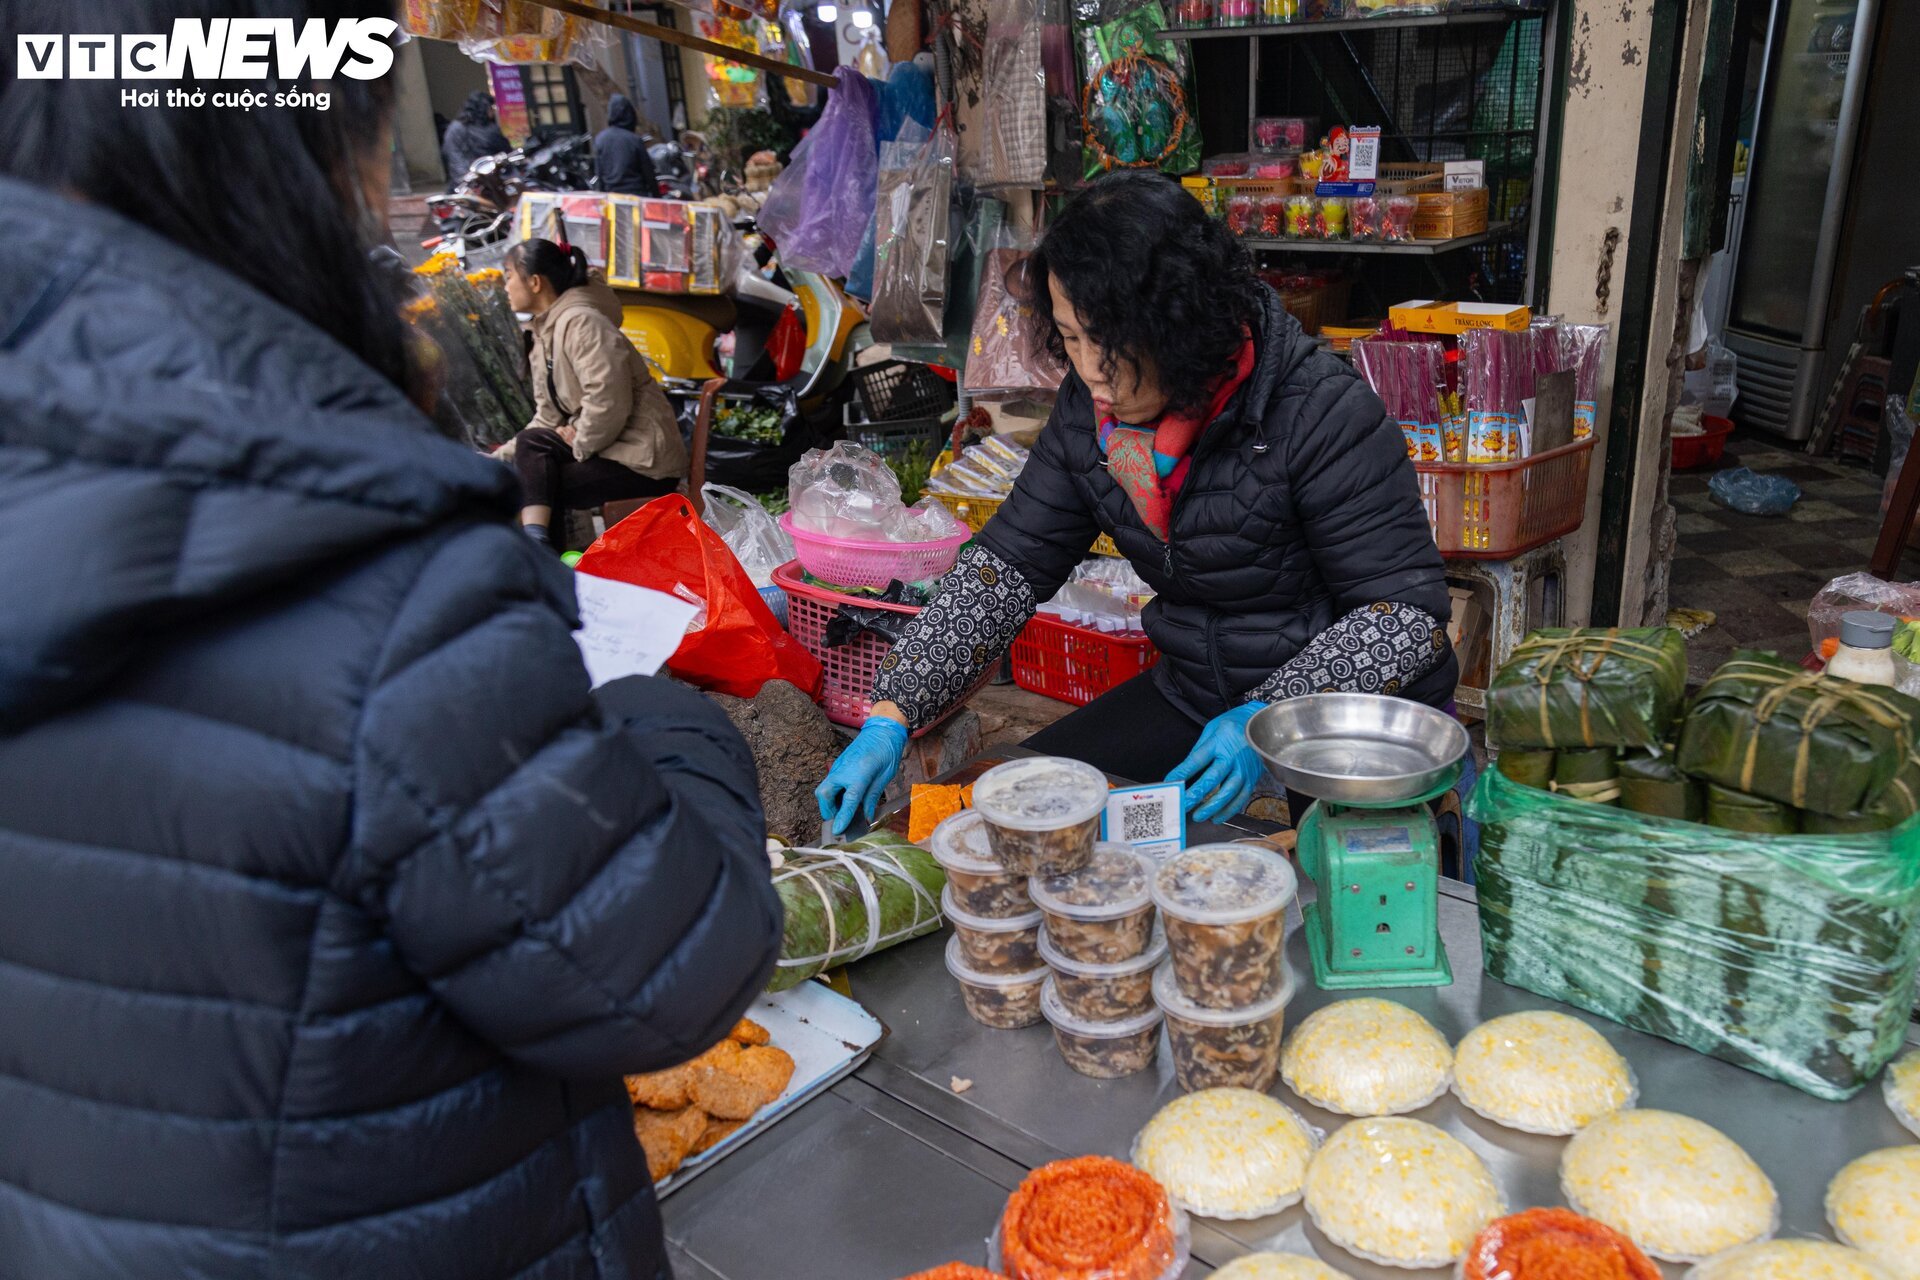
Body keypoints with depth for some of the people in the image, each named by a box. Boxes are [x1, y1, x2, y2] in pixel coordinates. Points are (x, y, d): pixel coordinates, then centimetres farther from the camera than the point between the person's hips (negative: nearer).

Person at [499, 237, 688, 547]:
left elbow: (607, 403, -26)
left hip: (645, 462, -9)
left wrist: (580, 445, -11)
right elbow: (549, 416, 15)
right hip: (608, 449, 9)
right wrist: (502, 458, 5)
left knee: (535, 488, -15)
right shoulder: (547, 329, 16)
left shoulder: (580, 322, -16)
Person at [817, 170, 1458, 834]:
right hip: (1196, 696, 5)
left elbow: (1408, 609, -19)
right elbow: (1011, 561, -1)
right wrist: (891, 717, -10)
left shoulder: (1322, 413, -22)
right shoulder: (1088, 411, -4)